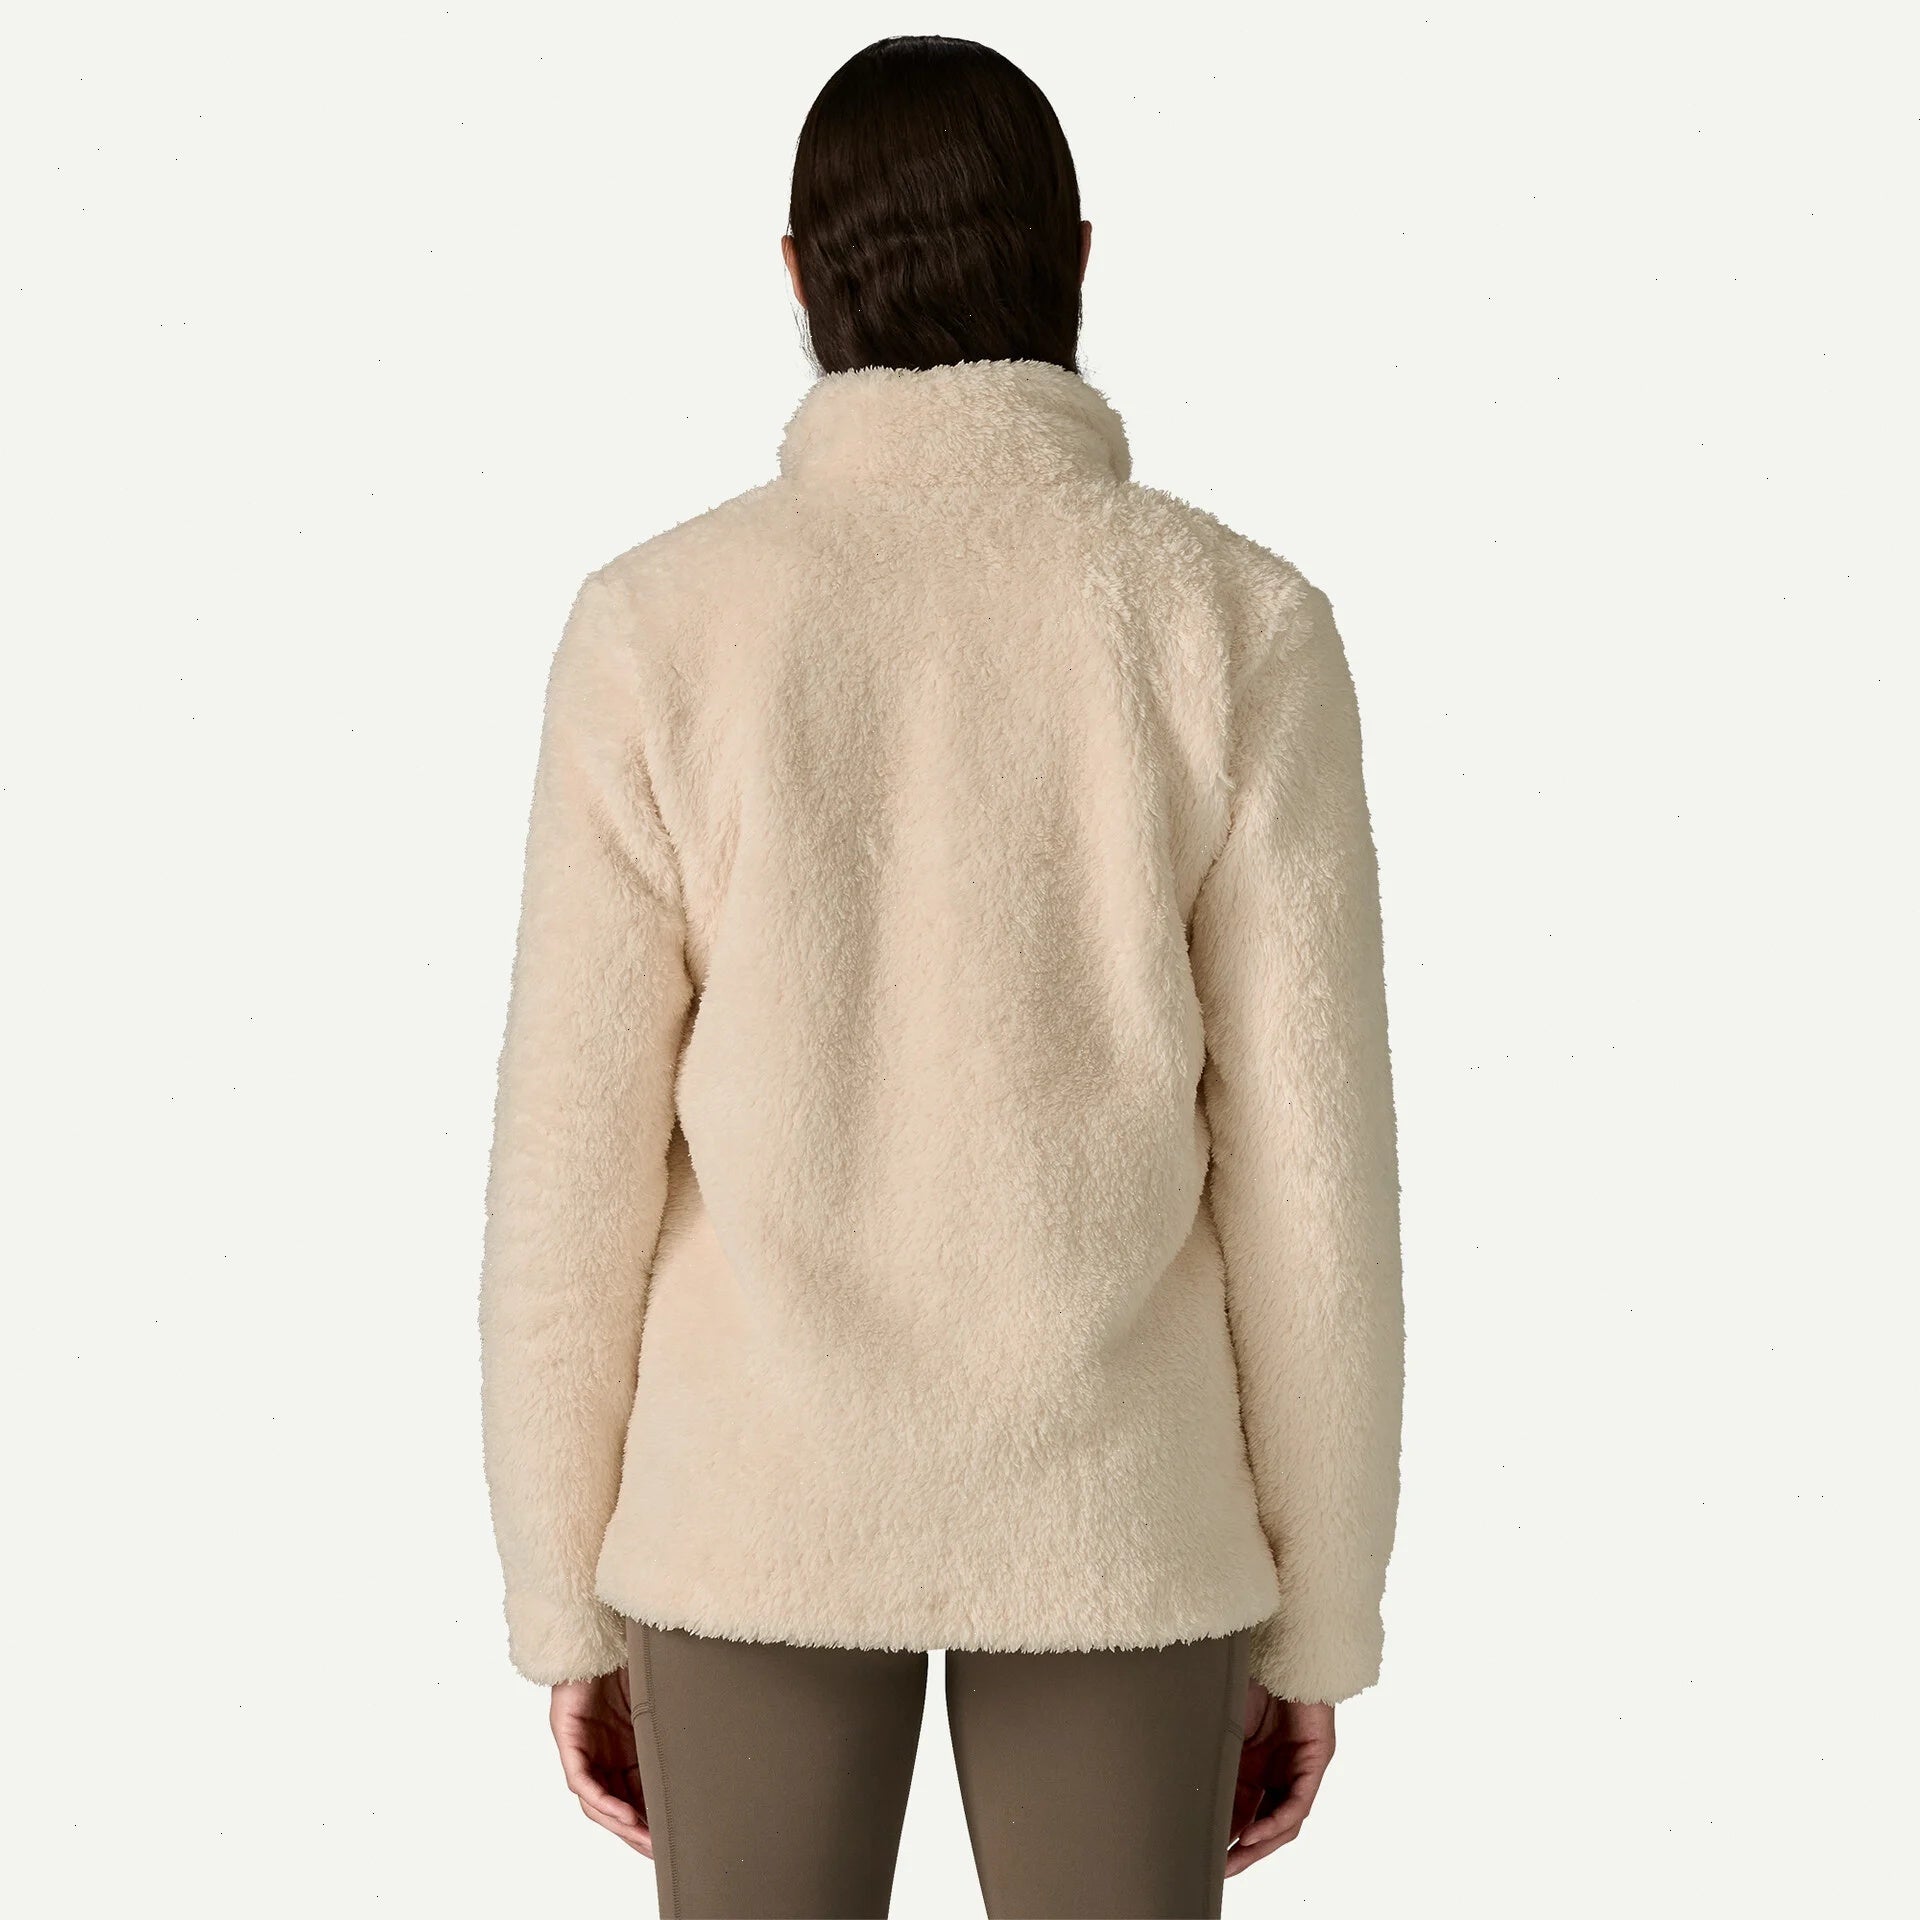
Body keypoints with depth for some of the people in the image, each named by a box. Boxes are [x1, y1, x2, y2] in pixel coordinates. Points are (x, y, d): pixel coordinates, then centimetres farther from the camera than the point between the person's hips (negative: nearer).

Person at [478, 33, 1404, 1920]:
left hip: (763, 1490, 0)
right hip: (1103, 1502, 0)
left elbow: (572, 1166, -8)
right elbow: (1311, 1172, -8)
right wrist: (1317, 1622, 5)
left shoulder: (659, 629, -10)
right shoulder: (1240, 630, -10)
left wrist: (568, 1603, 6)